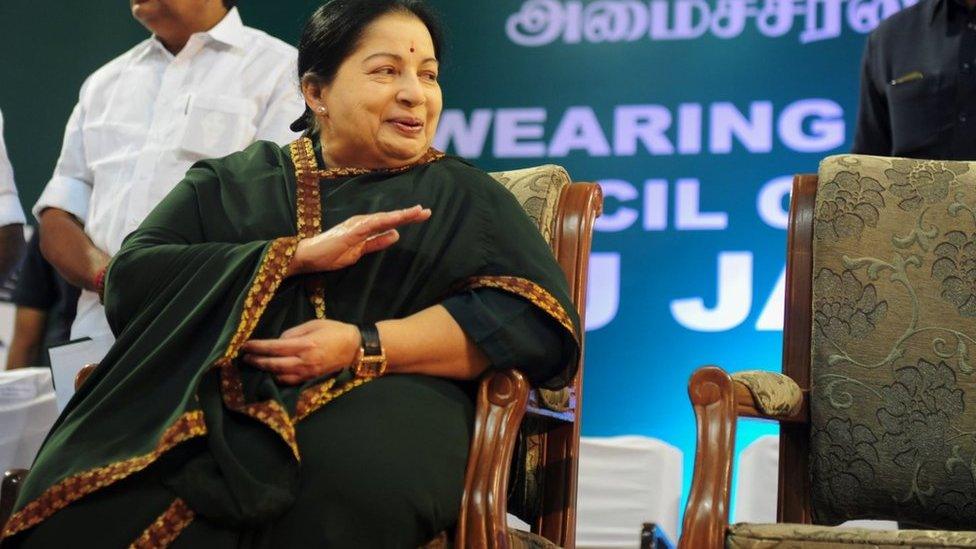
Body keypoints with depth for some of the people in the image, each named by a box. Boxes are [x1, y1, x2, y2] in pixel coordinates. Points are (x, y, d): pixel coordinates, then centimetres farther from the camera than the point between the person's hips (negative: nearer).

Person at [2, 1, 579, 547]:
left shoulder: (466, 197, 19)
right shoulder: (232, 182, 23)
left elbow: (537, 318, 2)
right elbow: (131, 278, 7)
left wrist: (364, 347, -10)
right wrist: (301, 254, -6)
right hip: (208, 401, 1)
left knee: (355, 483, -39)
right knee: (90, 500, -32)